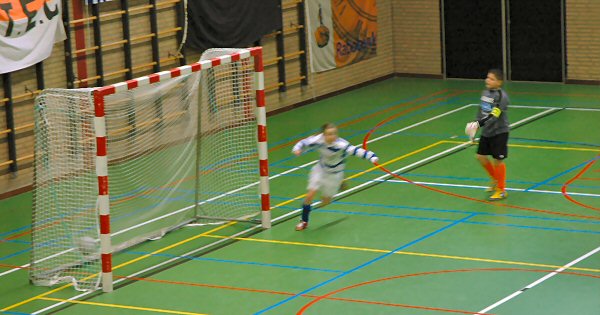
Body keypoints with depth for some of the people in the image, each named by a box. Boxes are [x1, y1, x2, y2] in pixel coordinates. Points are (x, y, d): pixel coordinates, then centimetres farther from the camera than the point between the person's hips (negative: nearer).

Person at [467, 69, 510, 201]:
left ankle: (501, 190, 15)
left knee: (497, 160, 0)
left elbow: (493, 115, -31)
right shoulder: (485, 92, 4)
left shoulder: (501, 96, -20)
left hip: (499, 133, -8)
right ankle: (495, 180, 34)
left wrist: (478, 124, -40)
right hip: (486, 132, 8)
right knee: (481, 157, 11)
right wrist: (475, 125, 15)